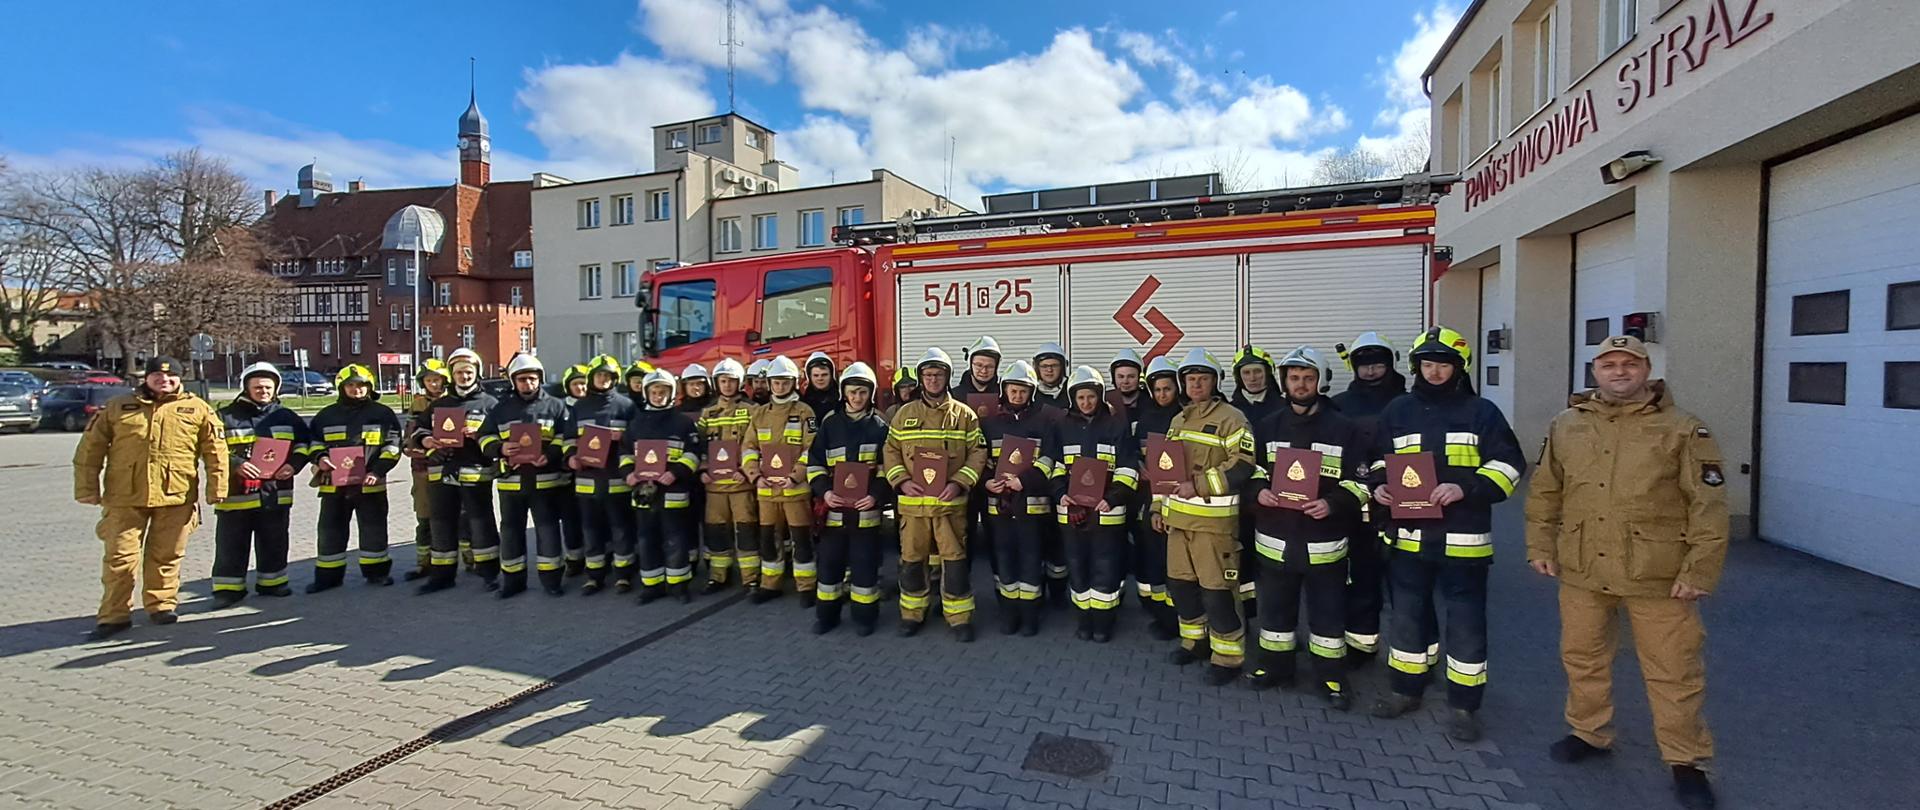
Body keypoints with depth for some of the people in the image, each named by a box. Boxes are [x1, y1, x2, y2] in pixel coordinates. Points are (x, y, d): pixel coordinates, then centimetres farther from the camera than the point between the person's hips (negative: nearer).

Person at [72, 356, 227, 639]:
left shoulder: (198, 409, 4)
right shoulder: (117, 407, 7)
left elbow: (215, 450, 3)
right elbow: (89, 450, 10)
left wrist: (217, 487, -2)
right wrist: (87, 488, 5)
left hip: (177, 498, 0)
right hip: (125, 498, 1)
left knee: (166, 556, 9)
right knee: (120, 557, 3)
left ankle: (161, 605, 22)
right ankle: (114, 615, 13)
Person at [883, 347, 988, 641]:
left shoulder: (964, 414, 3)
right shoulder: (905, 414, 8)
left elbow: (978, 452, 0)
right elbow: (891, 450, 9)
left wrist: (959, 482, -12)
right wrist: (901, 480, -6)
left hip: (950, 501, -2)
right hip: (912, 501, 2)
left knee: (955, 559, 1)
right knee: (911, 558, 10)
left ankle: (959, 617, 14)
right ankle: (911, 613, 26)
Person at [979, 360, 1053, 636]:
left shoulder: (1042, 420, 2)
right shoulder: (991, 421, 10)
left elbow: (1049, 458, -6)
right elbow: (981, 457, 11)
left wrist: (1025, 479, -20)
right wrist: (986, 481, -7)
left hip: (1031, 500, -2)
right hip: (999, 500, 3)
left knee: (1030, 556, 3)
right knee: (1004, 555, 8)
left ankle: (1029, 613, 14)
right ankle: (1009, 611, 20)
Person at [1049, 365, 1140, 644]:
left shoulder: (1117, 424, -2)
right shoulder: (1062, 425, 7)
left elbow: (1128, 468, -4)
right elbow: (1053, 464, 10)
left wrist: (1113, 498, -15)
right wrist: (1060, 493, -5)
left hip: (1106, 509, -3)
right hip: (1071, 508, 3)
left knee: (1105, 567, 2)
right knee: (1077, 565, 10)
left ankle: (1103, 621, 18)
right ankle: (1085, 618, 25)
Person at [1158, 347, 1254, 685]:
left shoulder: (1231, 418, -9)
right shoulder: (1178, 420, 16)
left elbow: (1243, 466, -18)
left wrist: (1198, 486, -20)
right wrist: (1161, 508, 18)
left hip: (1214, 519, -8)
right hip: (1179, 516, 8)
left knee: (1216, 591, -3)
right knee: (1179, 582, 15)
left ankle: (1228, 657, 12)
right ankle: (1196, 640, 34)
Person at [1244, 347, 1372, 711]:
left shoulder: (1343, 428, -3)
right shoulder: (1267, 427, 5)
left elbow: (1359, 482, -2)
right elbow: (1251, 469, 13)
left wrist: (1333, 504, -19)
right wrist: (1258, 491, -8)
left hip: (1324, 540, -2)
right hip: (1275, 537, 3)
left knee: (1328, 611, 8)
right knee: (1276, 607, 14)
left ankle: (1332, 677, 23)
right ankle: (1276, 667, 30)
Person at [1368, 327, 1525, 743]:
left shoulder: (1481, 412, -2)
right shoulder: (1397, 411, 8)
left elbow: (1507, 465, -5)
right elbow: (1380, 460, 16)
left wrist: (1466, 489, -21)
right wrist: (1378, 486, -4)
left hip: (1462, 538, -3)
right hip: (1409, 536, 3)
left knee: (1466, 622, 5)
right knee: (1408, 615, 14)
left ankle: (1464, 705, 20)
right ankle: (1406, 690, 29)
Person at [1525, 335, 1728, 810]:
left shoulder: (1682, 430, -4)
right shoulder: (1566, 427, 6)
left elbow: (1709, 505, -7)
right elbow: (1544, 493, 12)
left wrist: (1700, 570, -11)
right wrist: (1540, 545, 9)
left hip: (1657, 576, -3)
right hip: (1582, 572, 4)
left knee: (1673, 672, 6)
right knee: (1582, 658, 16)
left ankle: (1687, 763, 24)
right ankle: (1589, 734, 35)